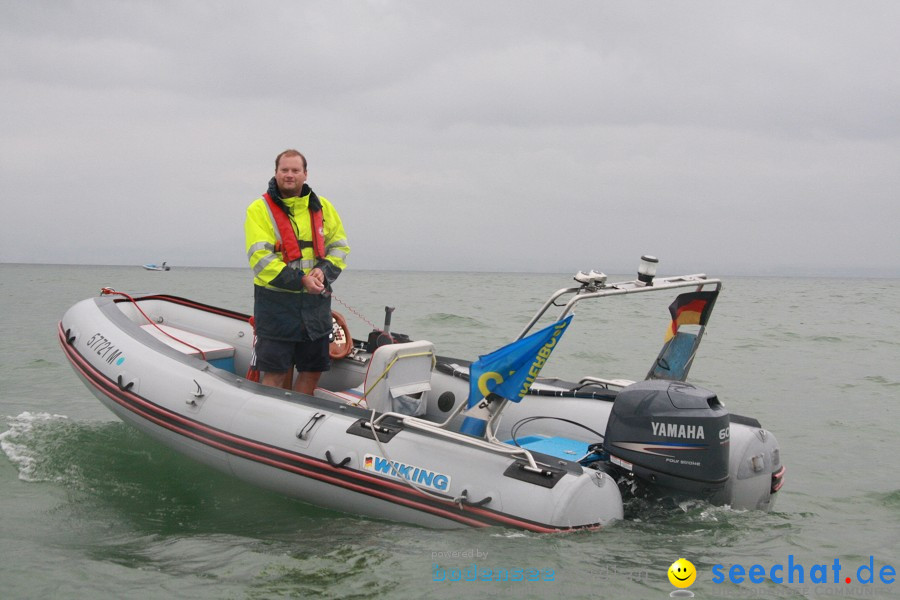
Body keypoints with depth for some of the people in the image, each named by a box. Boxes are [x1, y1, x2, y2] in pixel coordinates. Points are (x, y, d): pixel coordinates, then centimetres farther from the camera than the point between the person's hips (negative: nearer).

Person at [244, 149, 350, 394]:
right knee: (276, 373, -4)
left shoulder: (323, 207, 11)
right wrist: (300, 280, -20)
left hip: (316, 301, 5)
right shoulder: (259, 209, -3)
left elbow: (340, 246, 12)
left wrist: (324, 270, -10)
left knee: (313, 370, 10)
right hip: (275, 302, -4)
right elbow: (260, 258, -12)